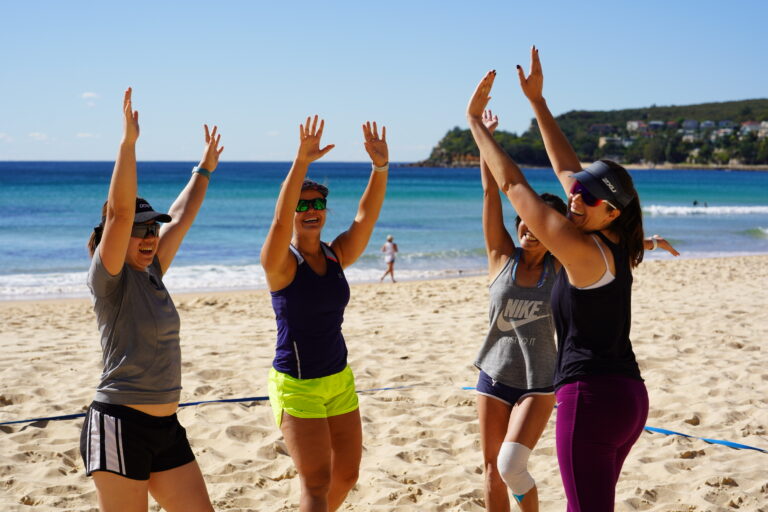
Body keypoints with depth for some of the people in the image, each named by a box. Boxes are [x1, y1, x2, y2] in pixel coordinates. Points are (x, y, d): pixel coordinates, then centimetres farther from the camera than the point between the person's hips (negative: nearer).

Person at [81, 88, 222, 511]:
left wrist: (205, 167, 32)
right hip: (120, 424, -8)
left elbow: (181, 217, 23)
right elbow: (120, 211, -23)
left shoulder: (150, 274, 12)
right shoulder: (109, 278, -8)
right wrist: (128, 141, -29)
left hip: (166, 427, 8)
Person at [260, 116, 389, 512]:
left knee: (347, 473, 16)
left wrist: (381, 167, -25)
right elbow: (280, 219, -31)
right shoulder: (280, 263, -12)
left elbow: (366, 216, -10)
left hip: (339, 379, 6)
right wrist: (301, 162, -44)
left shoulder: (337, 256, 3)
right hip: (297, 385, -6)